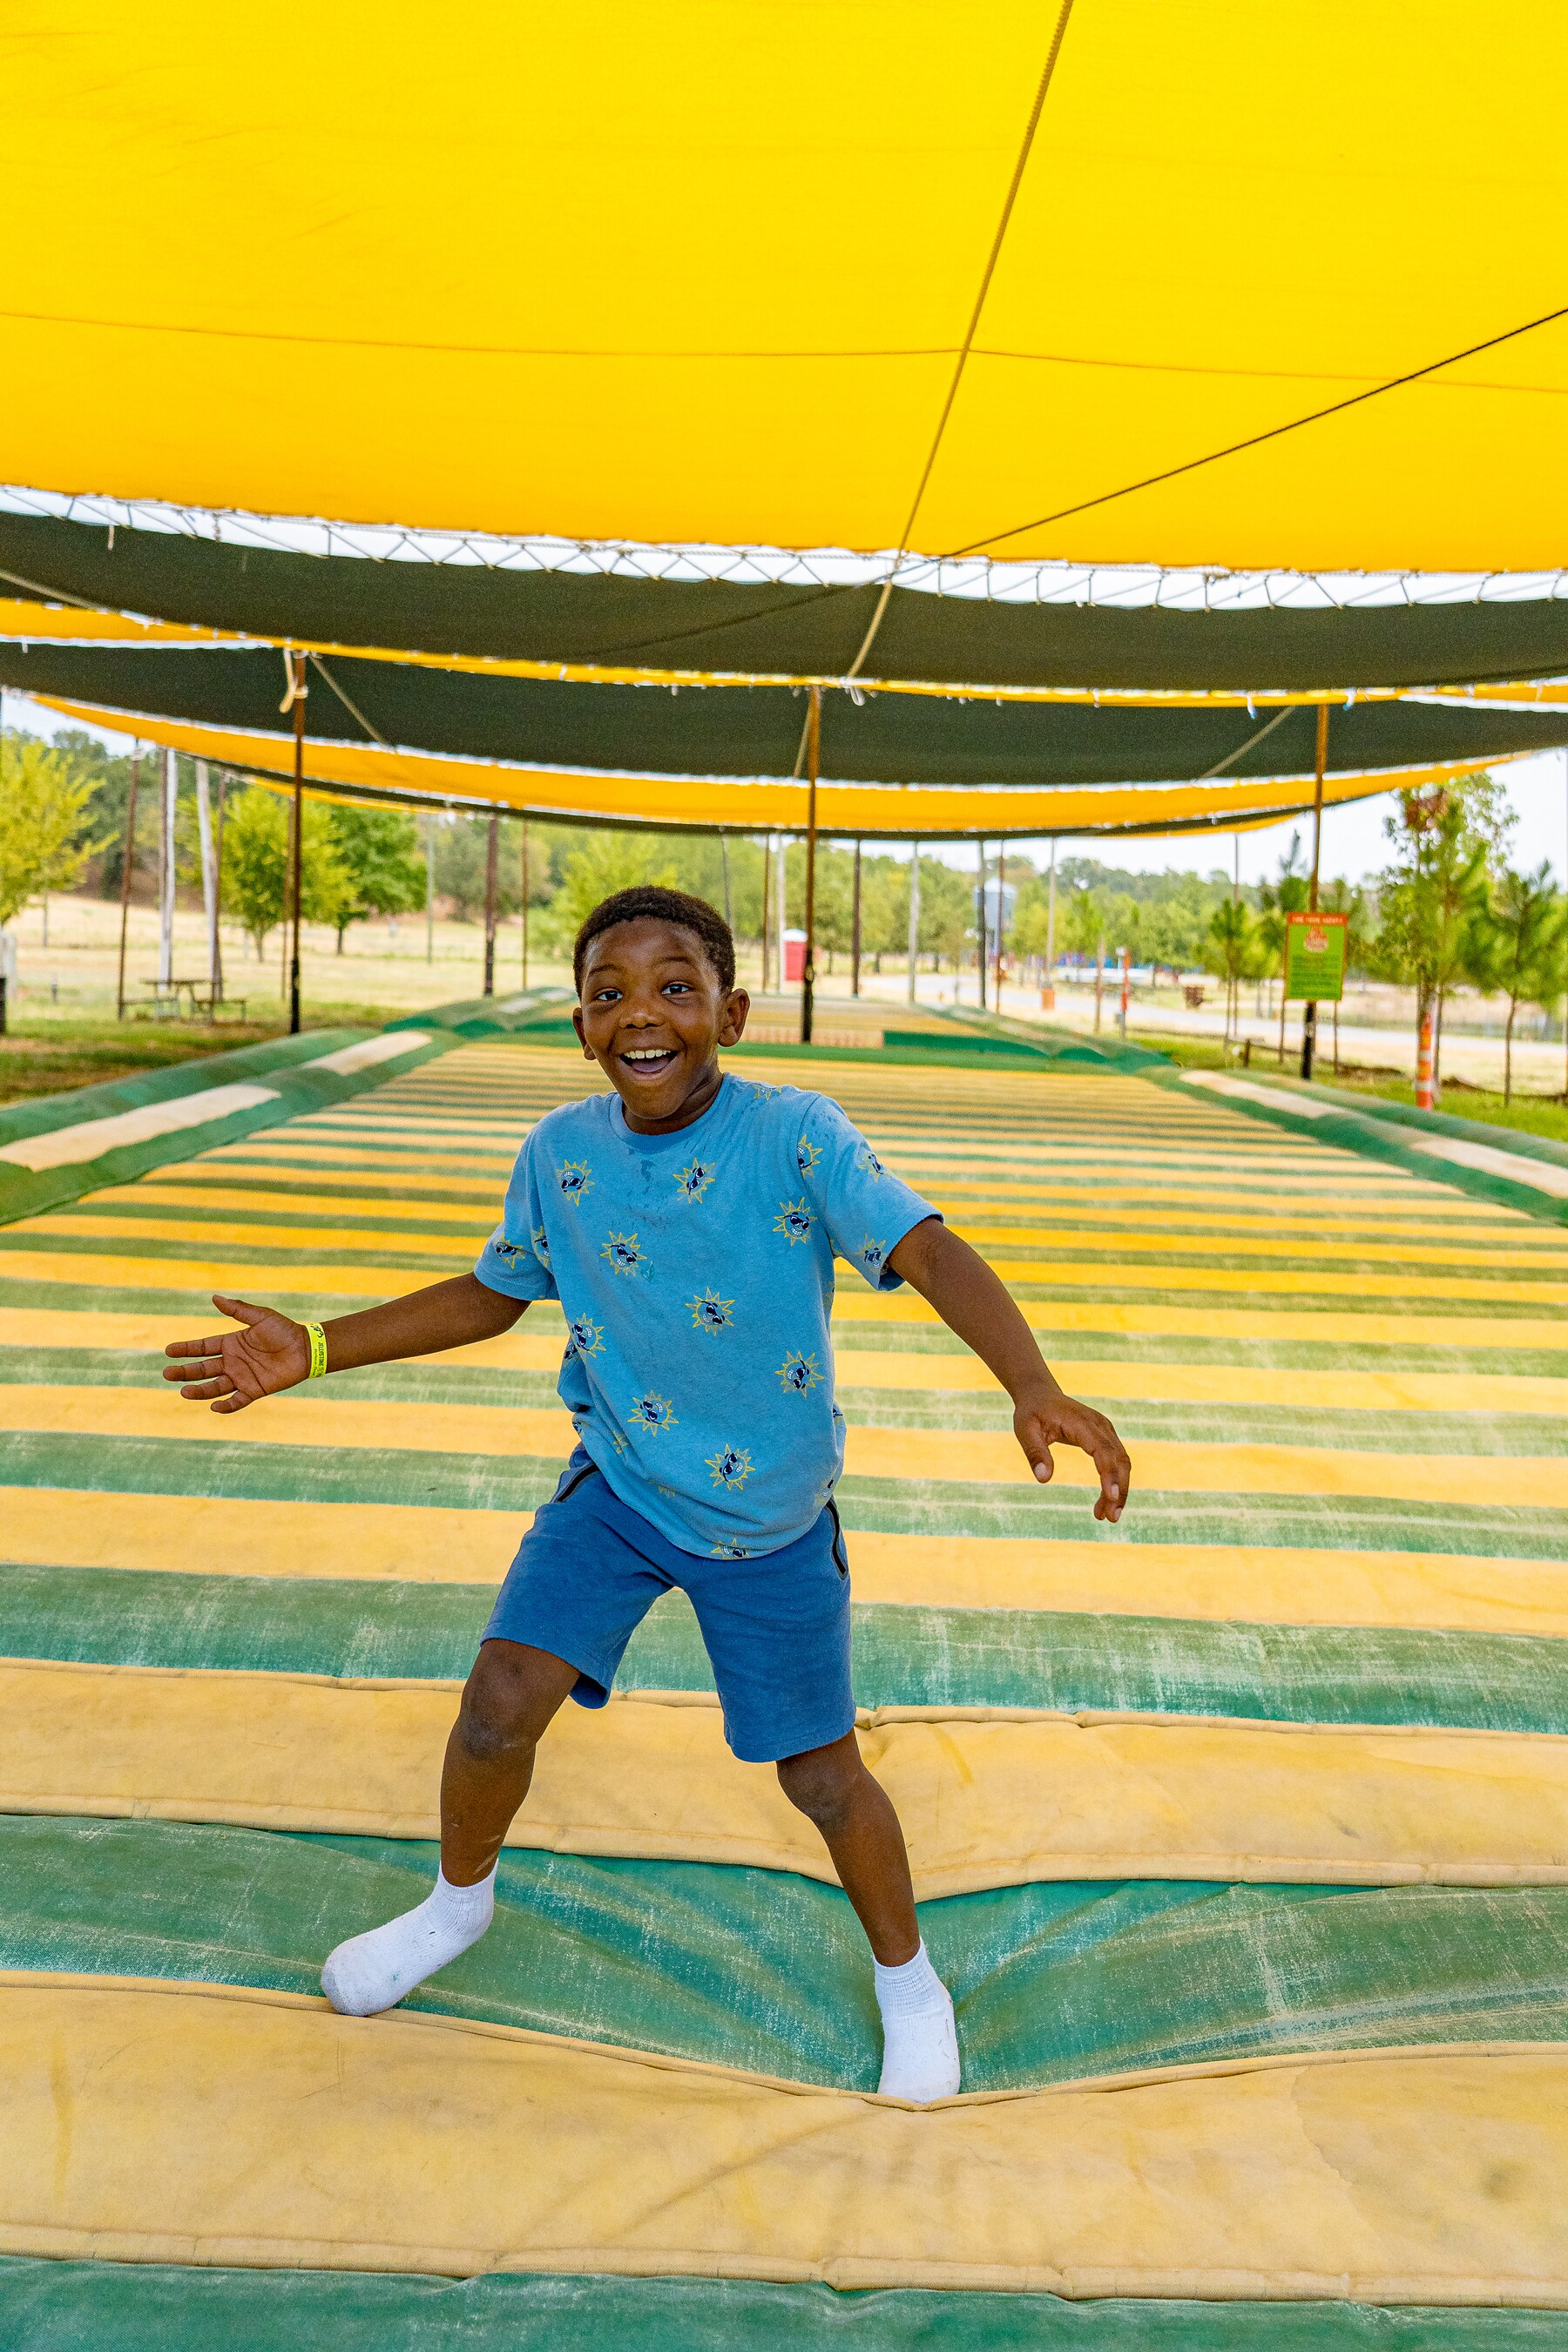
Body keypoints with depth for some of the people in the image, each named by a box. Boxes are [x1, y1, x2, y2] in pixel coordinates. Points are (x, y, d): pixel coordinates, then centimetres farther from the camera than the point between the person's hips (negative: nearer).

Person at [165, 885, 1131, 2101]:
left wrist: (1034, 1387, -51)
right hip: (619, 1486, 3)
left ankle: (906, 1975, 37)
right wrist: (312, 1349, 1)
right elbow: (492, 1294, 6)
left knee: (821, 1774, 6)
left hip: (774, 1520, -3)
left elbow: (930, 1251, -33)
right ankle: (459, 1899, 31)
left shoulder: (797, 1137, -22)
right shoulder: (559, 1154, -9)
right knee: (500, 1705, -5)